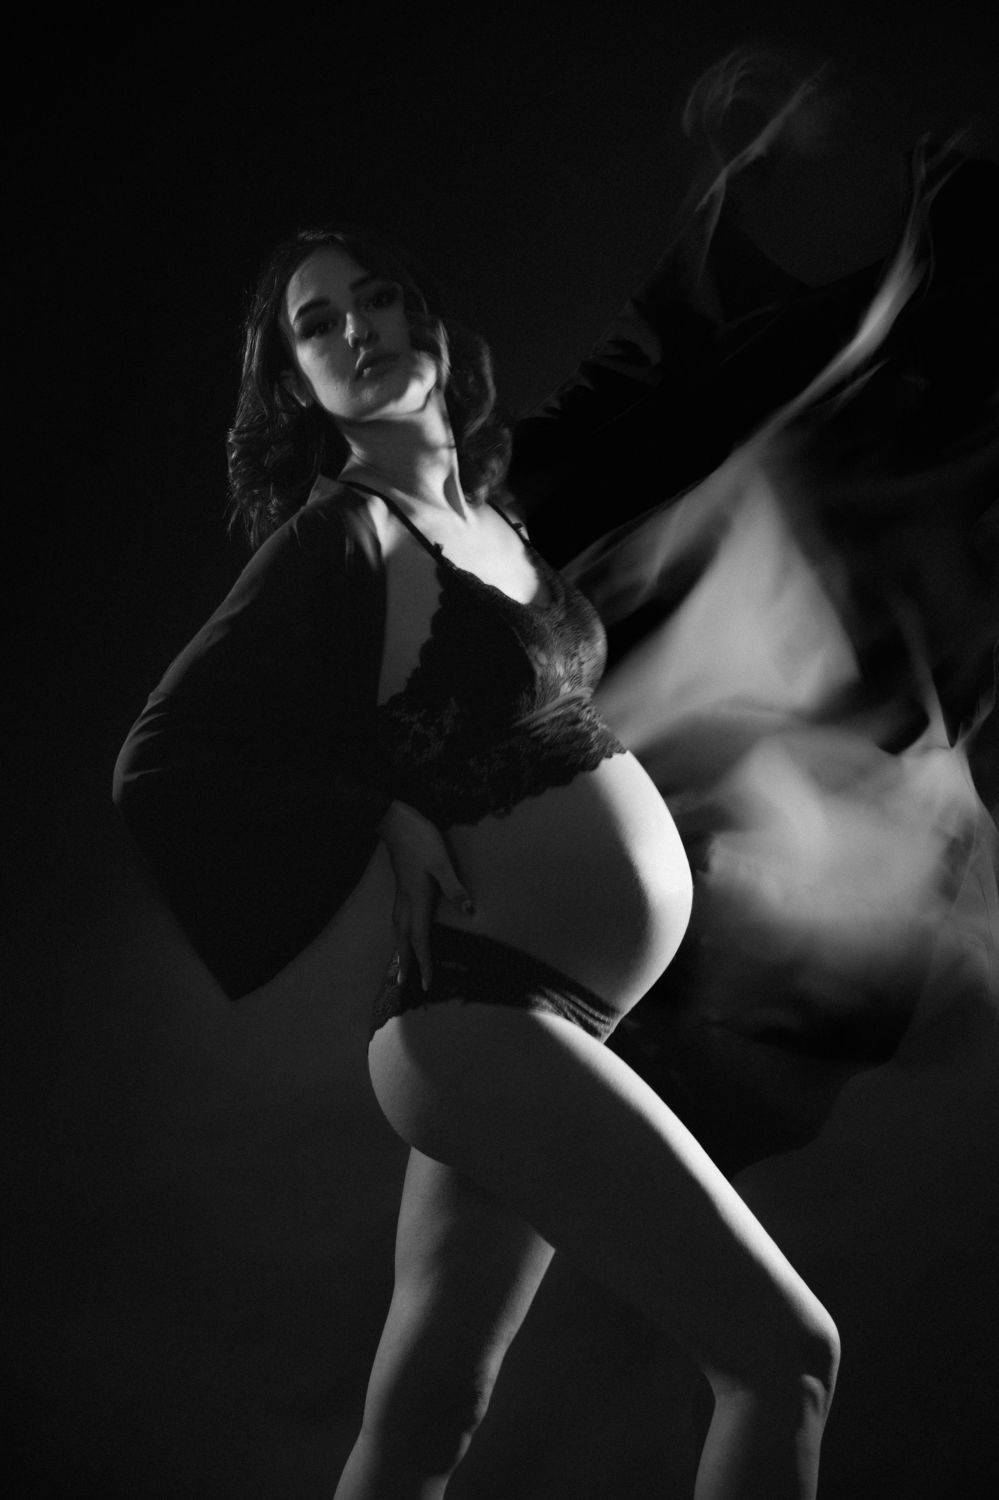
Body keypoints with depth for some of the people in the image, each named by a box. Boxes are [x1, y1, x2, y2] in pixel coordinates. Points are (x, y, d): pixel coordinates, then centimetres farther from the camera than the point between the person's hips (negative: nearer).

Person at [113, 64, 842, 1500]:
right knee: (786, 1354, -4)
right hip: (490, 1014, -7)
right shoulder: (340, 540, -12)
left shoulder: (488, 501, 10)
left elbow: (631, 375, 28)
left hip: (514, 1017, 7)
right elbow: (160, 765, -13)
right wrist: (377, 819, -8)